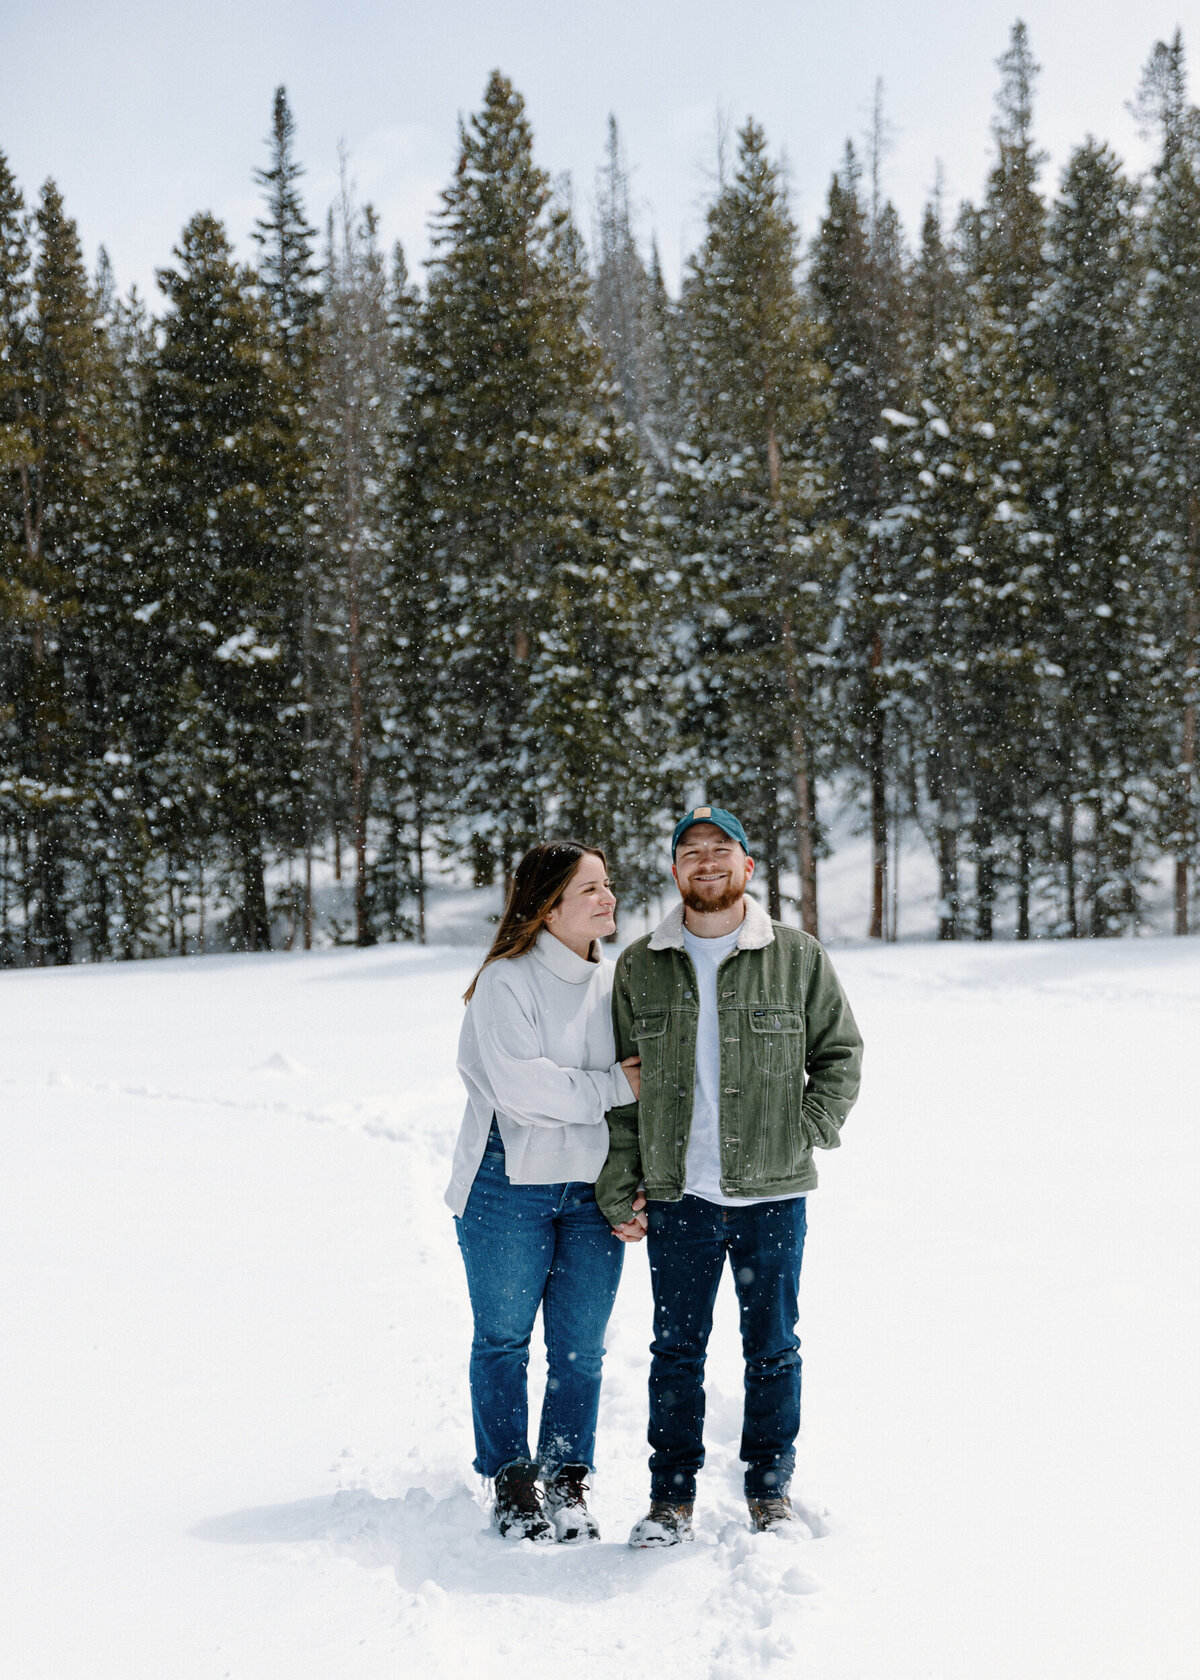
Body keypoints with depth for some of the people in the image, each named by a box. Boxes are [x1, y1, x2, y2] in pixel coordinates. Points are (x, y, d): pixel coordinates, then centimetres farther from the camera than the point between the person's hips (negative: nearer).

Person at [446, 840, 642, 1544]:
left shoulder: (616, 981, 9)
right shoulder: (506, 981, -9)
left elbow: (647, 1077, 14)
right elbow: (519, 1086, -20)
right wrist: (611, 1088, -14)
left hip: (593, 1190, 4)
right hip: (511, 1188, -4)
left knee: (581, 1346, 6)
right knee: (504, 1338, 7)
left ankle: (567, 1482, 20)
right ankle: (511, 1481, 21)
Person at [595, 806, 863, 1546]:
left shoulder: (798, 957, 1)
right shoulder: (640, 966, 5)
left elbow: (842, 1053, 8)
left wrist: (807, 1133, -5)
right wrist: (619, 1188, 2)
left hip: (772, 1194, -1)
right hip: (676, 1196, 1)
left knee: (773, 1348, 9)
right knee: (676, 1349, 7)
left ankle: (771, 1488, 24)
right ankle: (672, 1496, 18)